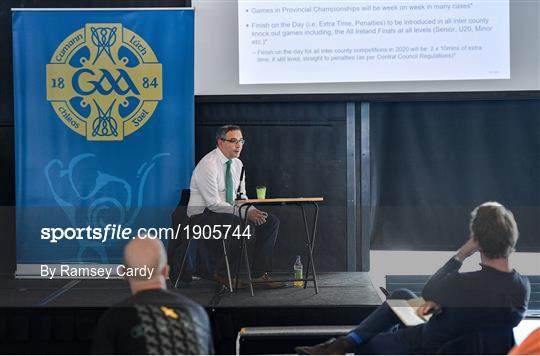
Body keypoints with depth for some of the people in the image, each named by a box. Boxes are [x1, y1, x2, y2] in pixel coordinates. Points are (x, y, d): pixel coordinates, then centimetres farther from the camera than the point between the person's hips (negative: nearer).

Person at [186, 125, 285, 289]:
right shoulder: (207, 165, -18)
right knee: (245, 227, -32)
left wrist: (252, 210, -9)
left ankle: (259, 274, -4)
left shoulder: (237, 164, 8)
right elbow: (213, 203, -23)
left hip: (229, 212, 9)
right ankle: (221, 273, -13)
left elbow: (240, 195, 14)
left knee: (271, 221, -5)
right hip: (203, 215, -9)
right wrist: (245, 213, -25)